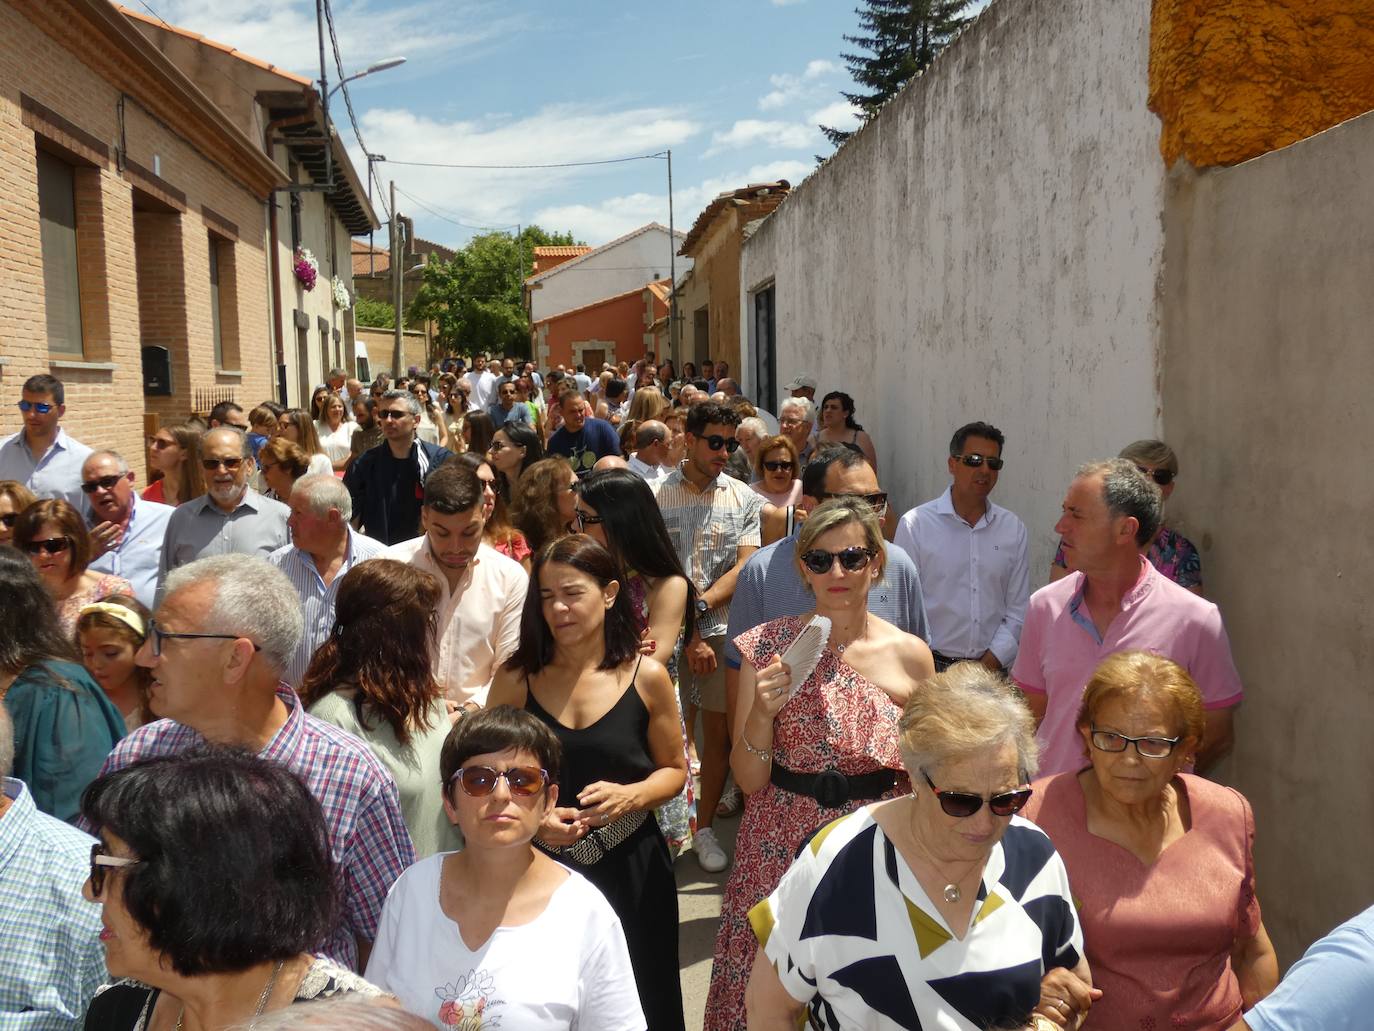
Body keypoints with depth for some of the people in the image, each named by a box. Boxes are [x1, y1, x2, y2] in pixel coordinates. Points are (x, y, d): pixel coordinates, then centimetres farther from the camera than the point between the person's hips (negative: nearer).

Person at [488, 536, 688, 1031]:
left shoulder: (646, 677, -6)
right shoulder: (515, 680, -5)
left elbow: (673, 770, 5)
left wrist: (630, 795, -15)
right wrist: (531, 817, -15)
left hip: (629, 866, 0)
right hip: (540, 867, 1)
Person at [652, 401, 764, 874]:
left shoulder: (744, 499, 5)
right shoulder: (656, 496, -1)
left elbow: (745, 568, -2)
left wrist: (699, 606, -16)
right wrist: (687, 633, -9)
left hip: (724, 628, 2)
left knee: (718, 732, 7)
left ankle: (705, 828, 22)